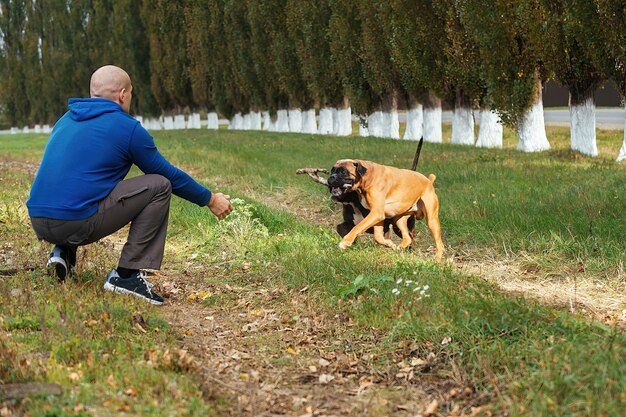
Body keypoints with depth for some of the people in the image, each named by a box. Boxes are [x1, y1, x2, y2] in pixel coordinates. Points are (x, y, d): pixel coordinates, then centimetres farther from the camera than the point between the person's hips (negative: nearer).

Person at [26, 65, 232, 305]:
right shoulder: (127, 127, 0)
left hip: (38, 222, 7)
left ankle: (64, 251, 14)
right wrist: (210, 200, 24)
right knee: (159, 185, 4)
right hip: (78, 222, -7)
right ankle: (127, 274, 1)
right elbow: (169, 175, 9)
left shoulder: (66, 120, 20)